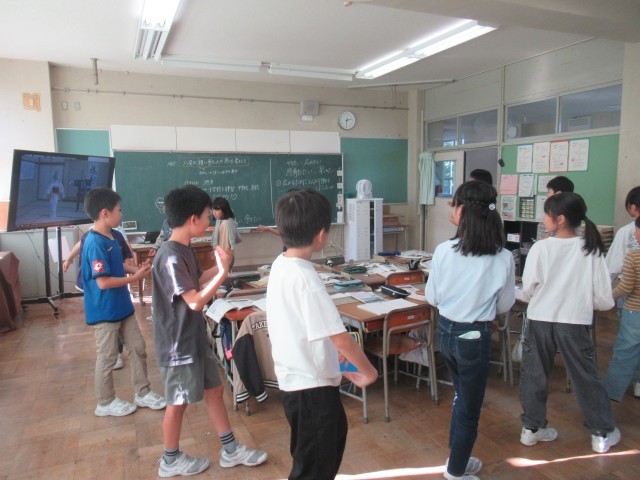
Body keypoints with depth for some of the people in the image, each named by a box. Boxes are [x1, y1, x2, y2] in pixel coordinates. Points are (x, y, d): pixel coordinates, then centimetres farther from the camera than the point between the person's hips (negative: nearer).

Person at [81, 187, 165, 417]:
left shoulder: (111, 236, 5)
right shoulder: (95, 243, -23)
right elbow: (103, 282, -26)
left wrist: (137, 269, 2)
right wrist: (135, 277, -18)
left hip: (122, 306, 9)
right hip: (104, 311, -9)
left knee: (138, 348, 14)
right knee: (107, 357, 8)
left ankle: (143, 393, 28)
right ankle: (105, 402, 27)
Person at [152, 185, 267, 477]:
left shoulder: (184, 250, 4)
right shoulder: (170, 257, -25)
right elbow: (195, 301, -28)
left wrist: (218, 266, 9)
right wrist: (223, 272, -24)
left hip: (196, 338, 9)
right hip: (178, 344, -9)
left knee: (214, 389, 16)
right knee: (178, 403, 9)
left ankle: (231, 450, 31)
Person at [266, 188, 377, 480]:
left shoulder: (281, 265, 0)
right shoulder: (305, 278, -27)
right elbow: (340, 337, -25)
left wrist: (332, 347, 17)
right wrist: (369, 372, -10)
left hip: (295, 377, 9)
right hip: (310, 385, -9)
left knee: (334, 435, 30)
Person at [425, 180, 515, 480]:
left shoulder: (443, 251, -13)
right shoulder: (503, 258, -15)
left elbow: (431, 297, -3)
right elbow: (505, 305, -2)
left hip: (445, 331, 3)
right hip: (475, 336, -3)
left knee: (461, 397, 26)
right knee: (469, 409, 16)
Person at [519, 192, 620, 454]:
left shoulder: (540, 248, -12)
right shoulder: (591, 249, -8)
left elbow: (527, 290, -6)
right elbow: (604, 299, -5)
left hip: (539, 321, -1)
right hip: (574, 324, 1)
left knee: (534, 375, 15)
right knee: (586, 377, 17)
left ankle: (532, 428, 27)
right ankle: (603, 433, 32)